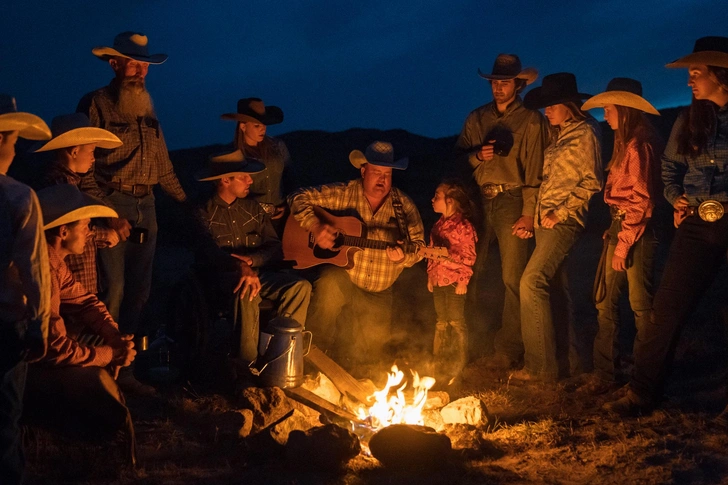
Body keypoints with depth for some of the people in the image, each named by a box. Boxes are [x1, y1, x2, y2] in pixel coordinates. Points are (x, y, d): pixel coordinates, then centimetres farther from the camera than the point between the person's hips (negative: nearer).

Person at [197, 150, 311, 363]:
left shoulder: (253, 209, 15)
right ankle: (247, 363, -30)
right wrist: (241, 269, -33)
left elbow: (276, 248, 7)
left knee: (301, 286, -24)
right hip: (225, 279, -4)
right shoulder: (204, 215, 1)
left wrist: (251, 259, -14)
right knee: (246, 292, -39)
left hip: (260, 273, 4)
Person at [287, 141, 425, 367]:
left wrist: (402, 257, -23)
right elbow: (299, 197, -6)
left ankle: (355, 371, 23)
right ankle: (316, 350, -13)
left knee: (374, 339, -15)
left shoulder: (404, 206, 0)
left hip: (379, 292, 2)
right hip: (342, 278, -2)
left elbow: (418, 244, 1)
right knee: (330, 283, -37)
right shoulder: (343, 194, -5)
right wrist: (315, 226, -22)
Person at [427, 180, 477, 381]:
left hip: (454, 281, -8)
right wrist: (430, 276, 15)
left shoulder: (463, 226, -14)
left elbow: (468, 257, -14)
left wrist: (463, 280, -17)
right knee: (441, 321, 15)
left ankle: (460, 362, 7)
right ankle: (437, 359, 22)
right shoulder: (439, 225, 12)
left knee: (456, 321, -1)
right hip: (438, 280, 8)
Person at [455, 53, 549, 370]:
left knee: (512, 279, -6)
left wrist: (528, 213, -13)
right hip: (479, 201, 4)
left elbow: (535, 170, -5)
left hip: (512, 201, -4)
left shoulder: (531, 121, 2)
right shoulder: (476, 119, 16)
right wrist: (478, 155, -9)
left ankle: (508, 350, -2)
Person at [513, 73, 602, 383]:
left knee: (532, 281, -18)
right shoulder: (557, 136, 19)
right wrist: (540, 213, 11)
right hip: (546, 219, 9)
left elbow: (591, 182, -13)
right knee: (554, 289, 10)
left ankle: (540, 365, -17)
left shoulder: (584, 134, -6)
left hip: (564, 221, -9)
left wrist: (560, 214, -15)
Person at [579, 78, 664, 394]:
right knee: (606, 302, 8)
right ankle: (605, 374, 12)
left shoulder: (640, 145, -13)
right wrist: (615, 232, 10)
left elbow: (643, 200, -16)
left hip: (638, 230, -10)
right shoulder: (625, 143, 16)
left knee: (640, 304, -2)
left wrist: (624, 242, -17)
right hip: (619, 226, 10)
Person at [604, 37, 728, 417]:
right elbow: (671, 166, 25)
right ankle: (642, 393, 7)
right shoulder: (689, 121, 11)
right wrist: (676, 197, 9)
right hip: (697, 225, 4)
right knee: (666, 310, 0)